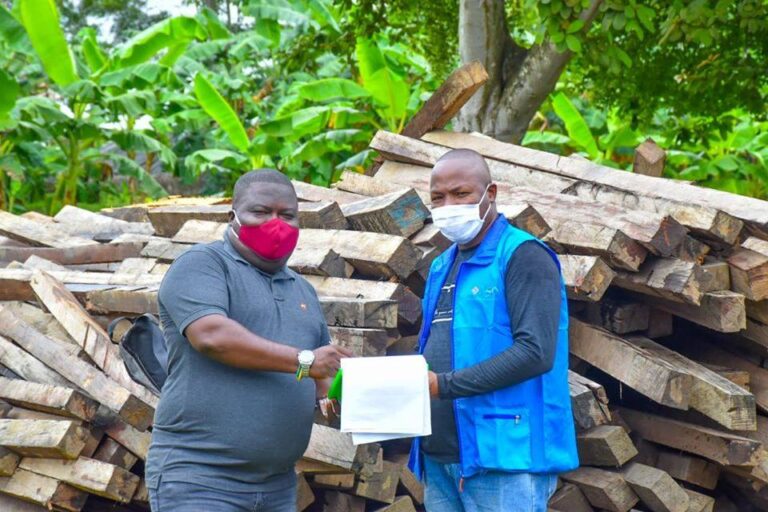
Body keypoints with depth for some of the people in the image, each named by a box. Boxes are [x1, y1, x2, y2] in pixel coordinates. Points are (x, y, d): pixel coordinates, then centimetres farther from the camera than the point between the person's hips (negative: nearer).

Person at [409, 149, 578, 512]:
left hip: (503, 457, -7)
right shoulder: (441, 267, 19)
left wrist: (444, 385, -20)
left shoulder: (523, 257, -6)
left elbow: (535, 353, -17)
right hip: (440, 459, 8)